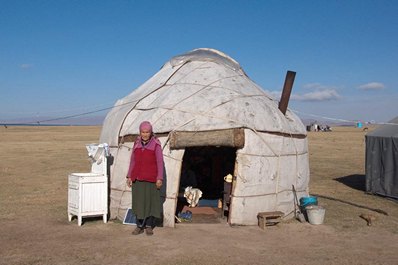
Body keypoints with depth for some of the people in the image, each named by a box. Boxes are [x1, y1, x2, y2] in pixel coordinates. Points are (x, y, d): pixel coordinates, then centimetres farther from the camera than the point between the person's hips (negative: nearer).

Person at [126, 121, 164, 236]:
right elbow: (132, 161, 13)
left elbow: (160, 162, -4)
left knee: (151, 201, 1)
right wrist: (129, 176, 10)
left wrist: (159, 178, -9)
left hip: (151, 179, -3)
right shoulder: (137, 143, 8)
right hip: (137, 178, 3)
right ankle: (139, 226, 14)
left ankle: (149, 226, 13)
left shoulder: (156, 144, -4)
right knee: (138, 201, 4)